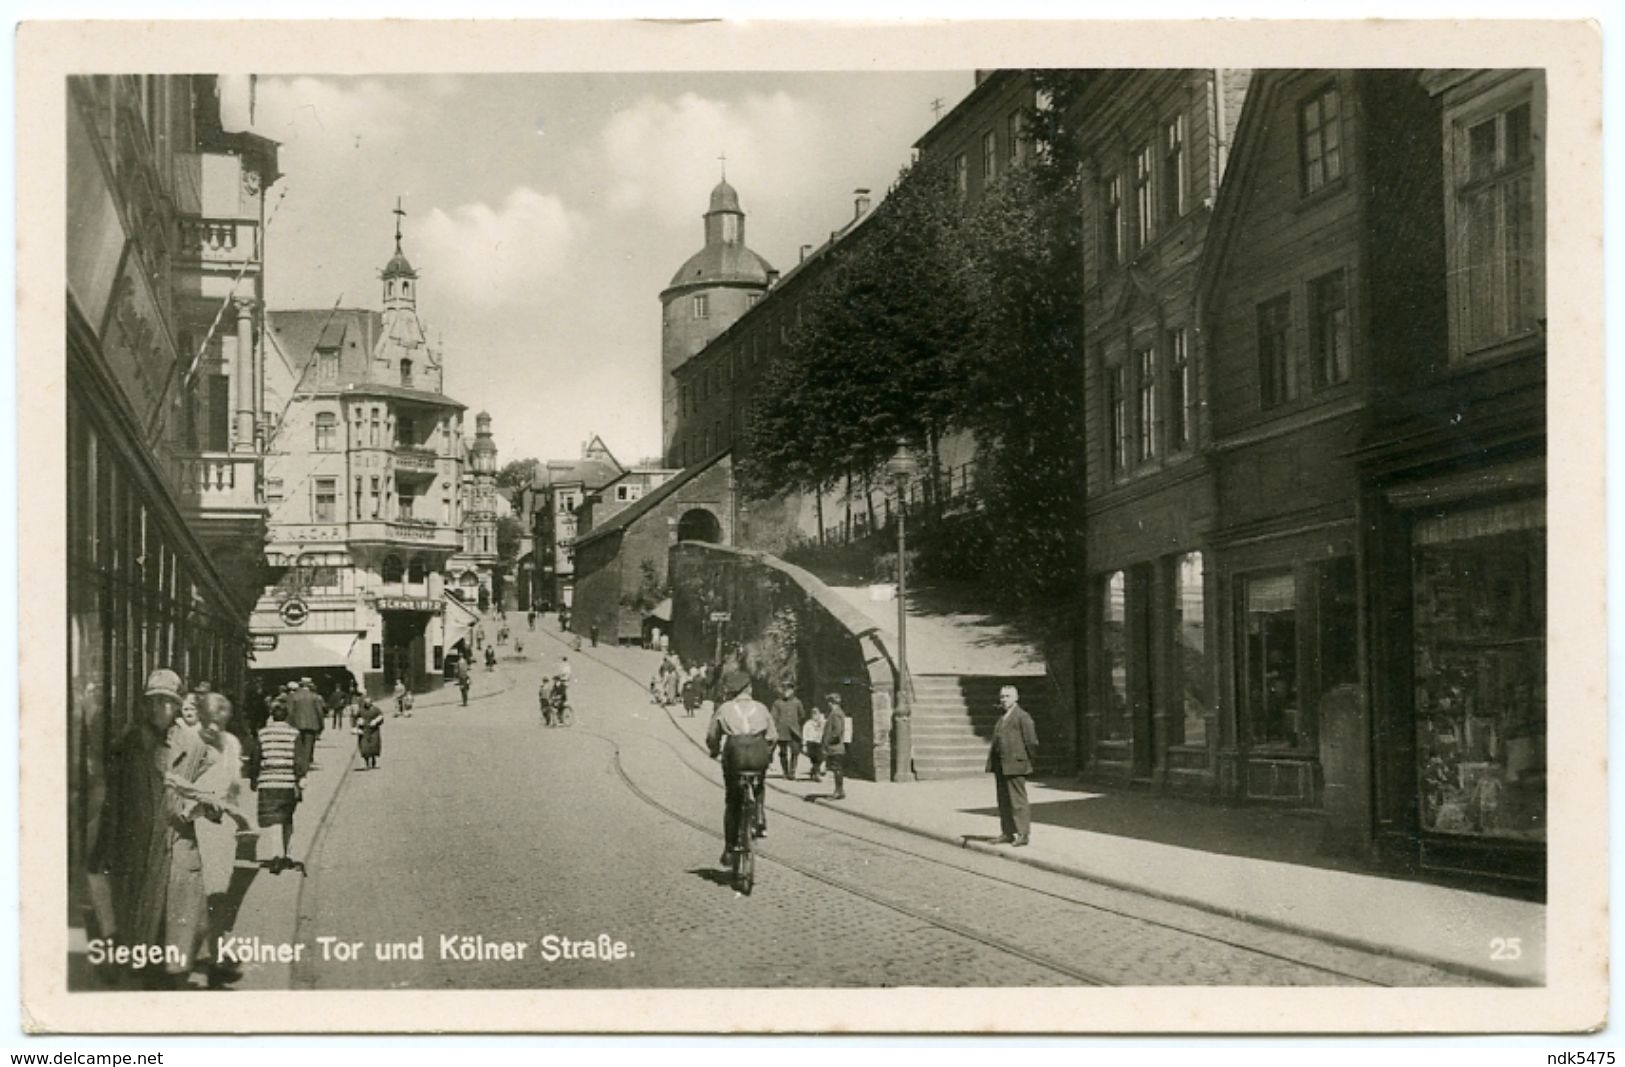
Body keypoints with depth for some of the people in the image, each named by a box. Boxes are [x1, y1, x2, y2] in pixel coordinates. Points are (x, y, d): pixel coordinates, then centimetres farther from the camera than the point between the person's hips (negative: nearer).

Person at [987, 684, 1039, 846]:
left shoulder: (1022, 717, -8)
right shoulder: (1002, 718, 18)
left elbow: (1031, 741, -9)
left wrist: (1029, 760, -4)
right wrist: (993, 762, 15)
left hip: (1014, 765, -9)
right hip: (1000, 766, 9)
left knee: (1017, 800, -7)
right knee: (1004, 801, 11)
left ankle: (1023, 833, -4)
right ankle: (1007, 833, 16)